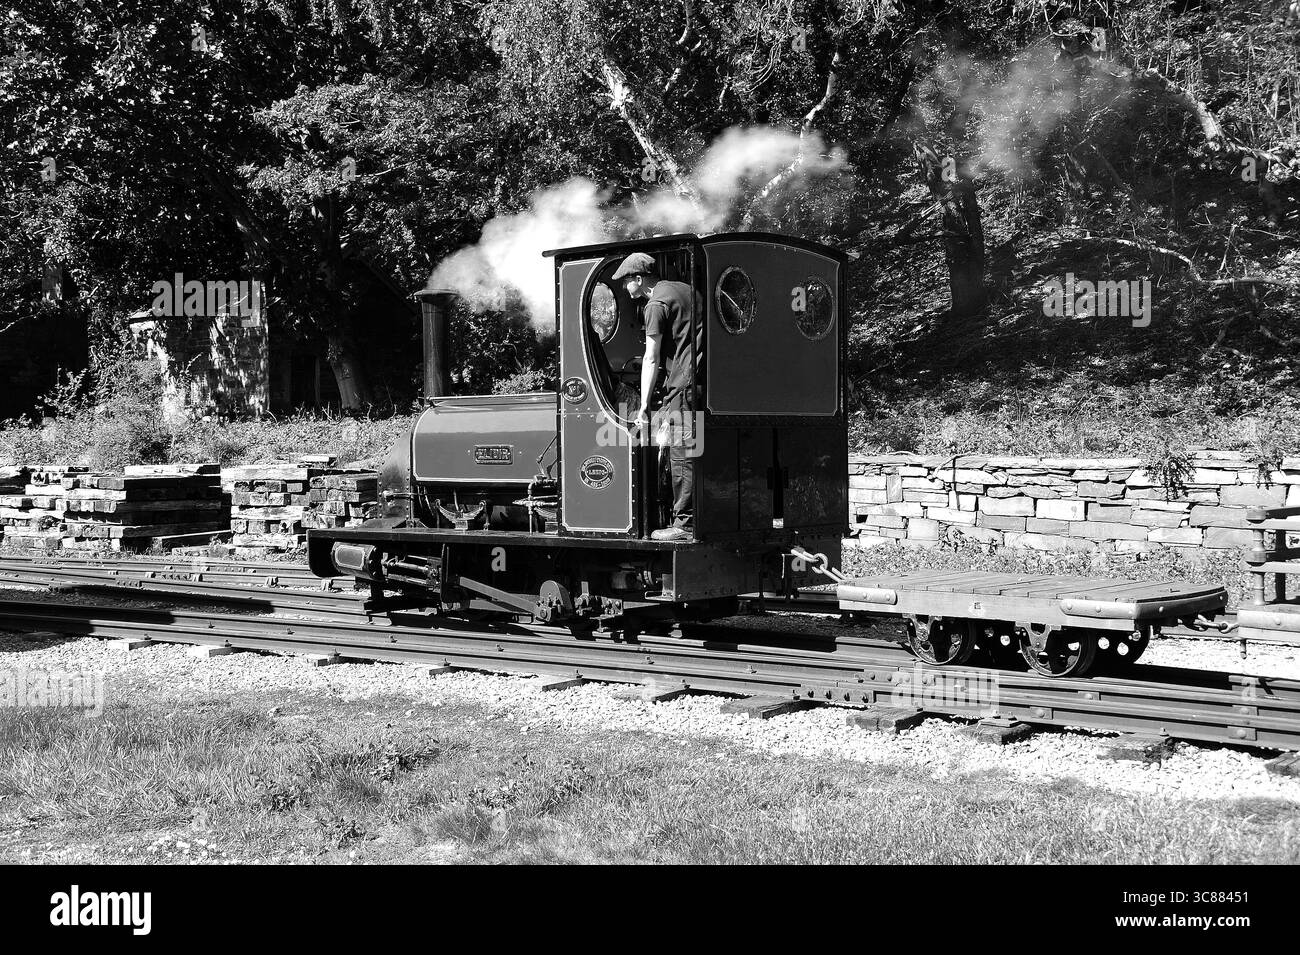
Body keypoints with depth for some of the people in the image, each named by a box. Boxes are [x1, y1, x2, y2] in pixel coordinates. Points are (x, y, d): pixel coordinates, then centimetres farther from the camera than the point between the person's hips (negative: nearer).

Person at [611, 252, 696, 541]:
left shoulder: (656, 305, -8)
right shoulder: (685, 289, 17)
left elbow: (651, 359, -11)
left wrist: (643, 407, -9)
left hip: (683, 385, -9)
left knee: (681, 455, -5)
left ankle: (684, 524, -4)